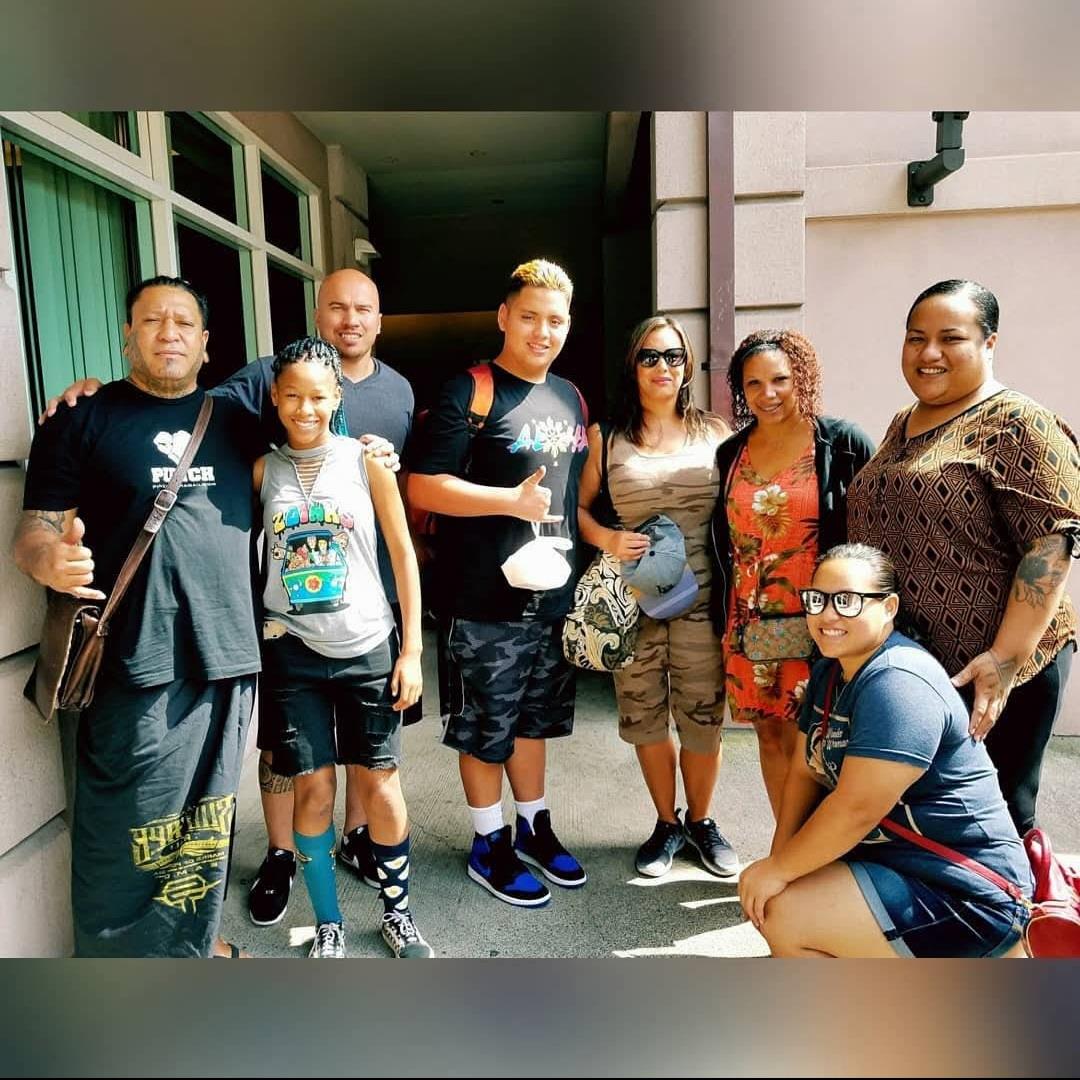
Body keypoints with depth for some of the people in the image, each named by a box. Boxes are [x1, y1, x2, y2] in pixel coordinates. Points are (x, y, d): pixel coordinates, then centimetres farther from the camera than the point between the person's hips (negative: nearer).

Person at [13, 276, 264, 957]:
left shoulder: (231, 419, 13)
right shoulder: (84, 420, 2)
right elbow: (35, 527, -2)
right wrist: (50, 559, -25)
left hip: (227, 656, 4)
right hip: (135, 664, -4)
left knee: (205, 821, 18)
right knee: (131, 834, 4)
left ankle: (194, 941, 39)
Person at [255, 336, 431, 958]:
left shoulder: (365, 459, -3)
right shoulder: (262, 470, 2)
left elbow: (403, 553, -1)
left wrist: (412, 649, -3)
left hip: (368, 647, -1)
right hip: (293, 650, 1)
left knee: (381, 784, 7)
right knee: (313, 790, 5)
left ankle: (398, 911, 30)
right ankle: (329, 925, 28)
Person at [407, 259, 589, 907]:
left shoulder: (570, 398, 12)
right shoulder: (470, 393, -10)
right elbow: (423, 488, -16)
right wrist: (512, 501, -22)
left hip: (553, 594, 7)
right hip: (486, 602, -6)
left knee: (534, 720, 20)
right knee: (486, 730, 9)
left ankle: (535, 827, 38)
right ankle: (491, 846, 28)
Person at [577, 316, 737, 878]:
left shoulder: (714, 432, 6)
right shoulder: (606, 436, 5)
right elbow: (578, 506, 8)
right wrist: (607, 539, -12)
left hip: (702, 596, 0)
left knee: (703, 717, 6)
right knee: (645, 716, 10)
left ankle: (701, 821, 33)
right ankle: (666, 823, 34)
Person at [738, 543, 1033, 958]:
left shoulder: (898, 683, -24)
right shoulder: (828, 671, 6)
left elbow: (858, 807, -27)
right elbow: (804, 772, 6)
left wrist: (778, 869, -16)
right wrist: (777, 861, -4)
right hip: (892, 857, 10)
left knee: (784, 915, -20)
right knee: (759, 894, 8)